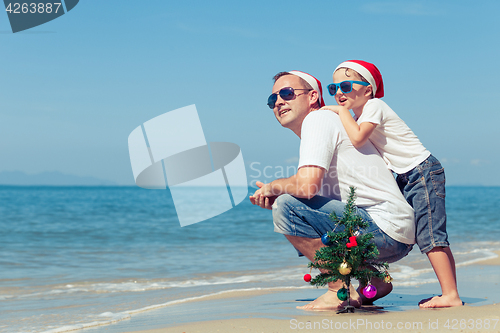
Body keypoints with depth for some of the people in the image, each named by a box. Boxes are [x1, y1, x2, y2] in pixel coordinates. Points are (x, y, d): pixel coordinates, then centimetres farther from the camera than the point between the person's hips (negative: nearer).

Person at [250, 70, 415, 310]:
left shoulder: (318, 119, -6)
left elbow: (306, 185, -22)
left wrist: (273, 187, -2)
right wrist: (274, 200, 7)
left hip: (386, 230, -10)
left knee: (286, 207, -18)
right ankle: (374, 280, 17)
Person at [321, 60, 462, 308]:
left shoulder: (374, 106, -14)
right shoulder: (358, 117, 14)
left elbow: (358, 139, -28)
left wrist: (341, 111, -18)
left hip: (424, 171, -10)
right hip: (406, 176, 10)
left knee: (430, 236, -14)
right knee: (427, 236, 9)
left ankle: (451, 295, -13)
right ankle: (450, 294, 12)